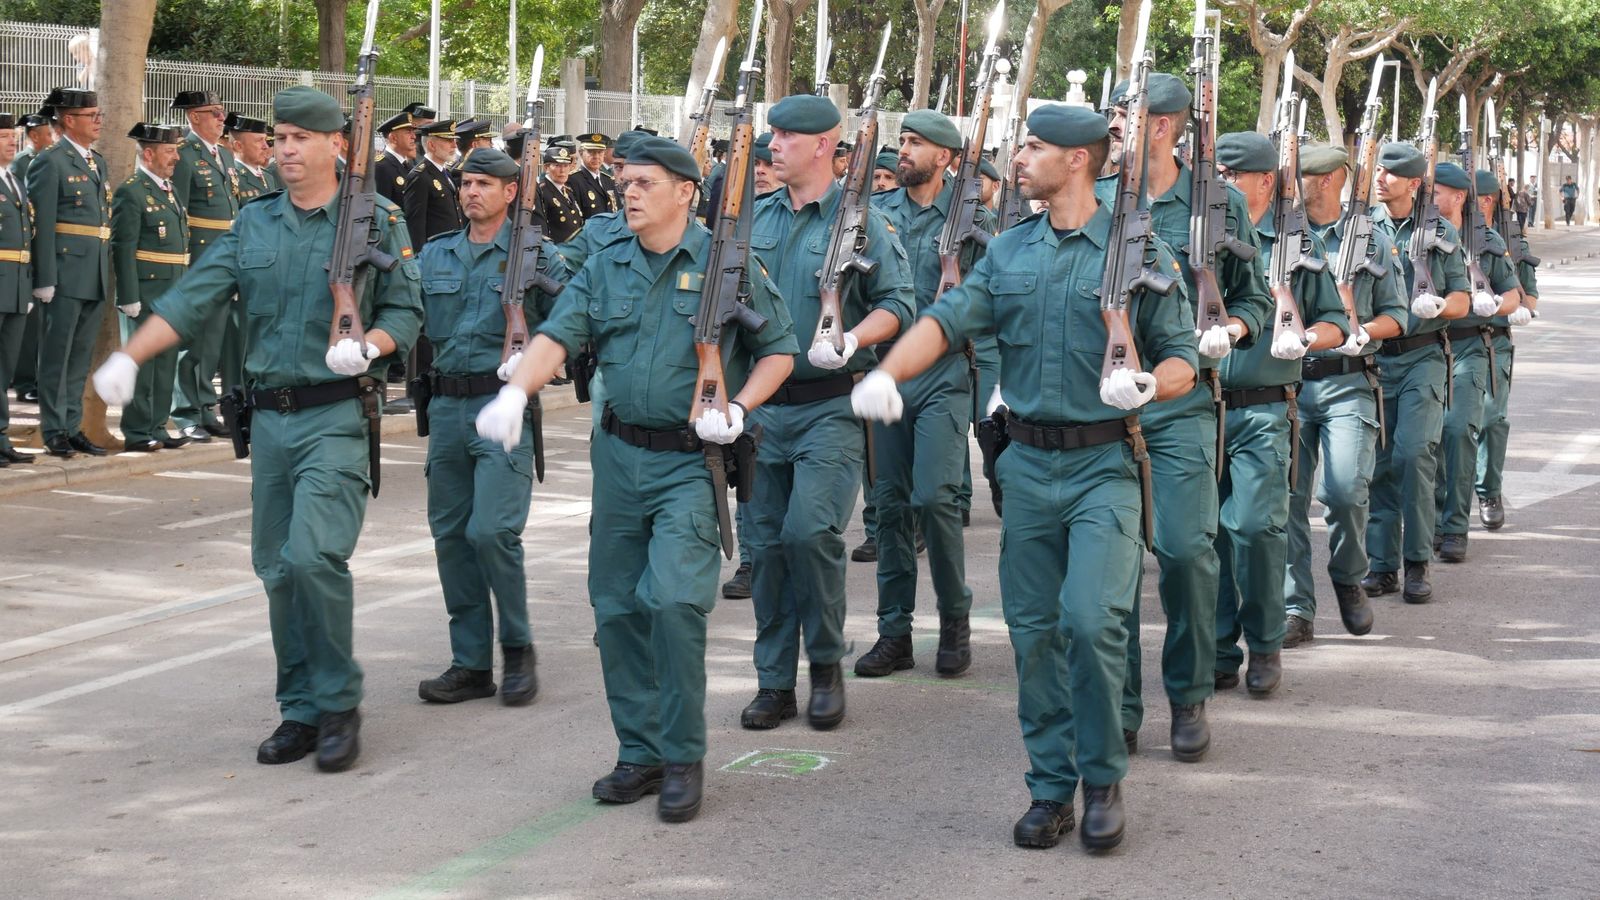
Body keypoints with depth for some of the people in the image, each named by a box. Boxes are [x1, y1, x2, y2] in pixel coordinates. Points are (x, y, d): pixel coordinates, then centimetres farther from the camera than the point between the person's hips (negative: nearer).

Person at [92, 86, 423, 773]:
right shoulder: (253, 225, 11)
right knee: (276, 568, 7)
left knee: (314, 555, -18)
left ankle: (337, 703, -3)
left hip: (338, 415, -5)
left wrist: (367, 347, -18)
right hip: (270, 417, 5)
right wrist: (128, 357, -10)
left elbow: (406, 312, 2)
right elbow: (192, 299, 3)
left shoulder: (376, 222, 0)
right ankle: (301, 709, 18)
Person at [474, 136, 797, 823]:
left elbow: (779, 351, 4)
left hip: (690, 461, -5)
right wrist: (515, 391, -23)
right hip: (619, 455, 5)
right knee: (617, 607, 7)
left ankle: (683, 757, -3)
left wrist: (737, 410, -11)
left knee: (674, 599, -17)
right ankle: (640, 752, 20)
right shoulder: (605, 268, 8)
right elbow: (558, 336, -3)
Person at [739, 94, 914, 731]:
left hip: (830, 405, -5)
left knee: (809, 530, -16)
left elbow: (897, 303, -6)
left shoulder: (860, 219, -4)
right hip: (763, 403, 5)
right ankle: (774, 680, 15)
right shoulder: (757, 217, 11)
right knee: (765, 542, 6)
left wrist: (850, 341, -21)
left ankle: (827, 664, 4)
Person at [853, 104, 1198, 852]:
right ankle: (1050, 785, 18)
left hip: (1103, 463, -4)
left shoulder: (1139, 251, -2)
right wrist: (887, 372, -20)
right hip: (1028, 461, 5)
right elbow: (948, 319, -2)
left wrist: (1148, 384, -22)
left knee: (1091, 619, -16)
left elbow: (1182, 360, 0)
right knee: (1033, 630, 7)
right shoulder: (1008, 251, 10)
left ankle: (1102, 776, 2)